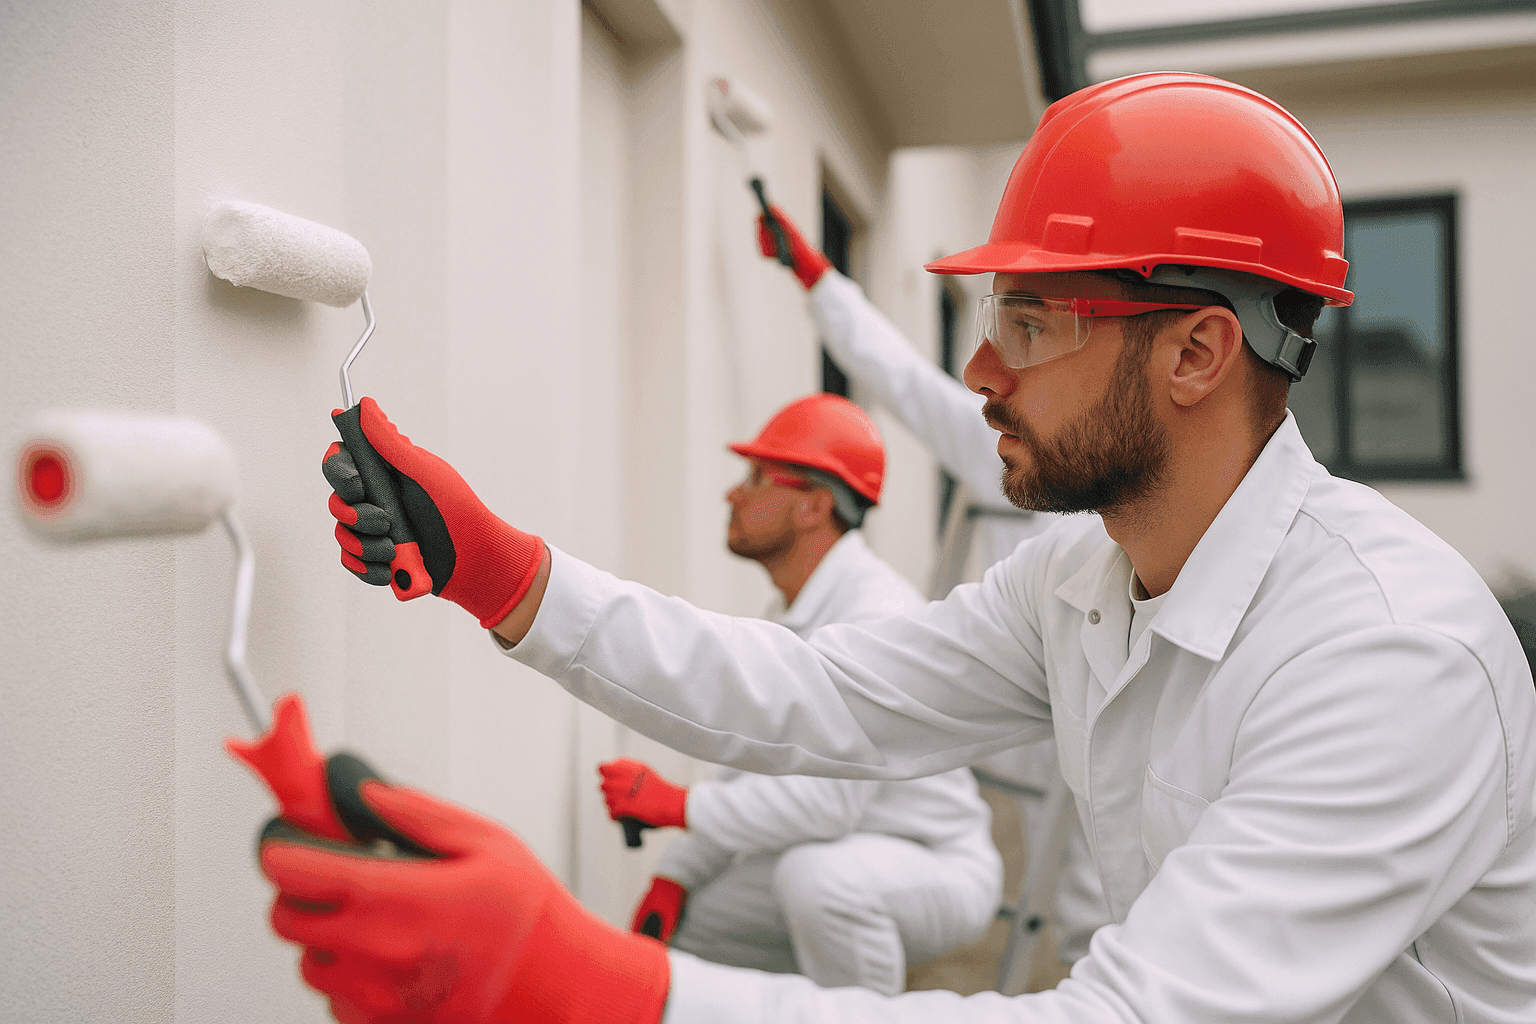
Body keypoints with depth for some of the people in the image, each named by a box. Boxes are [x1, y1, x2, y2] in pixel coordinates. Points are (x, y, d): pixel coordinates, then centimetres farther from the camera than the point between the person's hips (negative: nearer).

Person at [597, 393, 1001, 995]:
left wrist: (674, 804, -24)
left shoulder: (877, 614, -27)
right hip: (837, 853, 9)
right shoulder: (788, 615, 6)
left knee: (816, 871, -38)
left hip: (938, 870, -8)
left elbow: (831, 798, -33)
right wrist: (674, 875, 1)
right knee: (668, 929, 6)